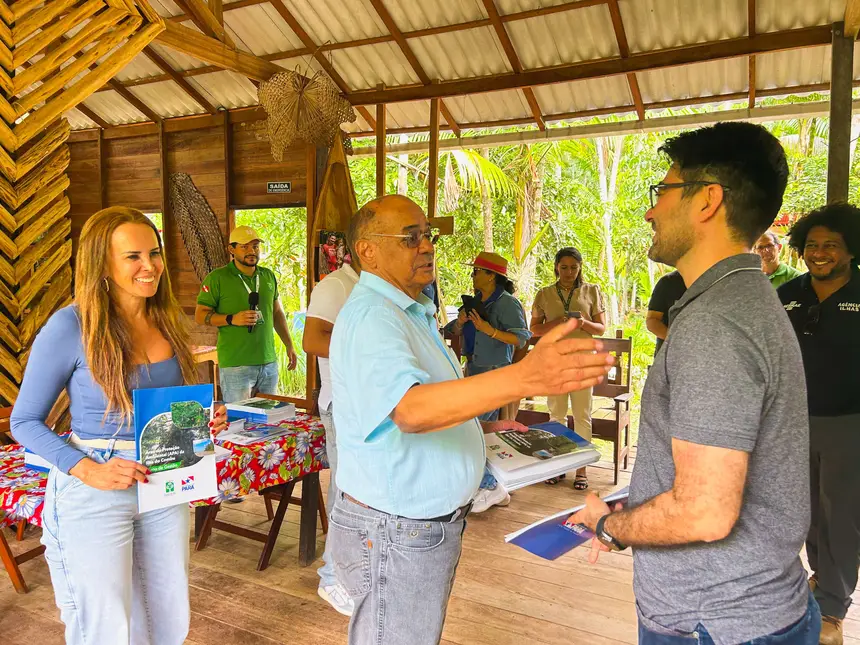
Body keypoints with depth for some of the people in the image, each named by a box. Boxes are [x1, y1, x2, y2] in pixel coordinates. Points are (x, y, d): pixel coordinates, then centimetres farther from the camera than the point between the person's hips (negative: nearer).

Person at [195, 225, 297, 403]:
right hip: (235, 366, -5)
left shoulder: (268, 276, 13)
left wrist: (289, 345, 17)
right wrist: (232, 319, -18)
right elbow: (200, 315, -4)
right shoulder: (217, 278, -4)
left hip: (269, 362, 5)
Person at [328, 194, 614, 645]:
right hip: (395, 531, -10)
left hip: (432, 520, 10)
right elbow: (411, 408, -41)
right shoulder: (371, 316, -23)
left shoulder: (412, 311, 12)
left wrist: (479, 428, 9)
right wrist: (525, 378, -51)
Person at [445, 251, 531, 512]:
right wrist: (460, 322, -8)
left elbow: (521, 339, -21)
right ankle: (493, 487, 24)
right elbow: (453, 331, 14)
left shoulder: (507, 303, -12)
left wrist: (489, 330, -28)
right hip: (474, 371, 9)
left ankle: (491, 487, 0)